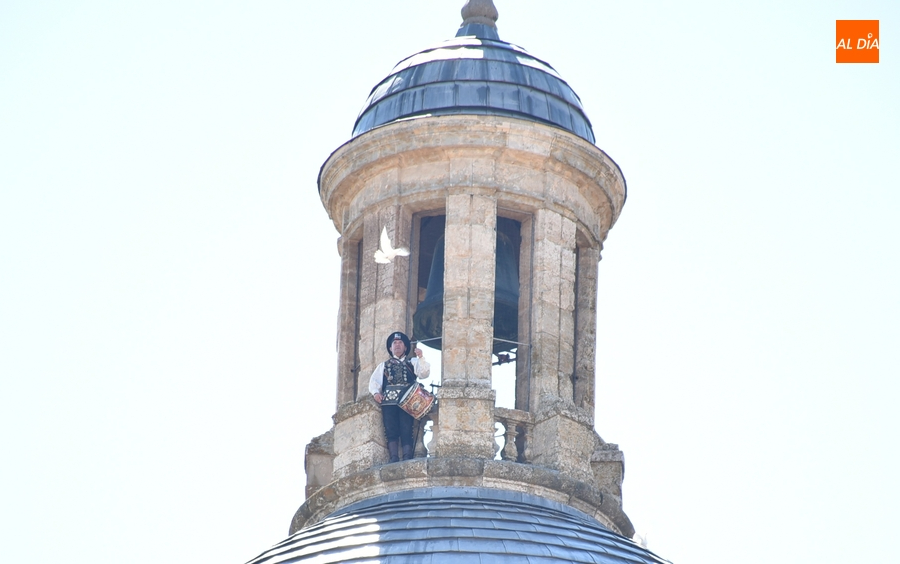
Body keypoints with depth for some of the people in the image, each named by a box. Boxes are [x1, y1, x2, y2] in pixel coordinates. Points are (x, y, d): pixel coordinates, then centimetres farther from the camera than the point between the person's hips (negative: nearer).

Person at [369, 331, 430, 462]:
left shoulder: (413, 363, 24)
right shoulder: (383, 365, 29)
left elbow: (424, 374, 6)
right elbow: (374, 380, 18)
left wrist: (421, 358, -7)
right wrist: (375, 392, -3)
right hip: (388, 400, 2)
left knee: (406, 430, -13)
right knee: (391, 430, -11)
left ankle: (407, 457, -19)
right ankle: (394, 458, -15)